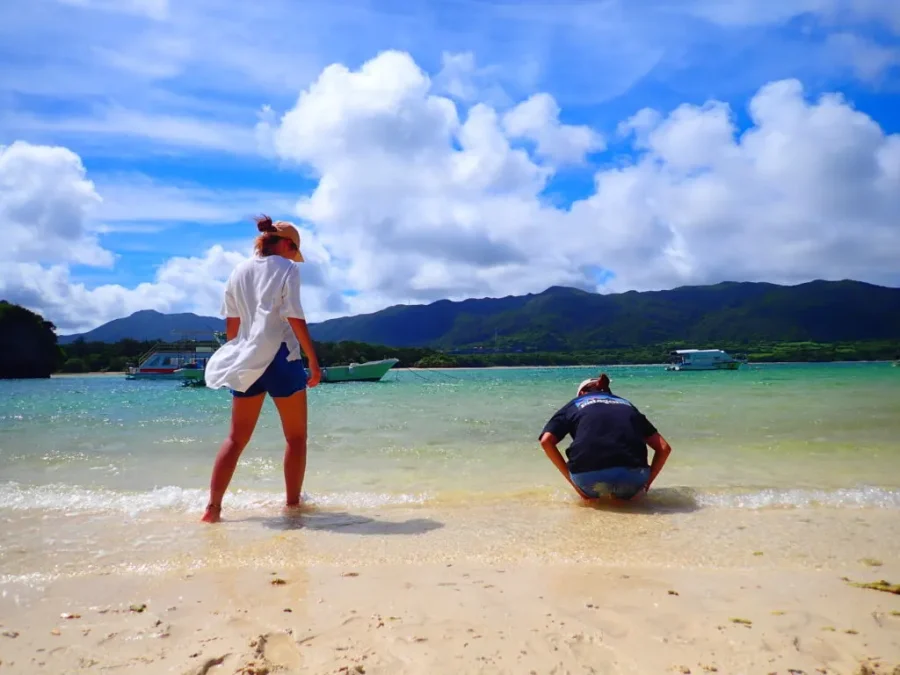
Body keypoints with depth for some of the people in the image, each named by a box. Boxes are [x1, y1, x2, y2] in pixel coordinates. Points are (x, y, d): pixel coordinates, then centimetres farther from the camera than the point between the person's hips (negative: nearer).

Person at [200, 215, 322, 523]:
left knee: (237, 437, 12)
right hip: (281, 357, -5)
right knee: (296, 436, 9)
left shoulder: (238, 271, 11)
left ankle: (213, 507, 7)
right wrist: (314, 360, -10)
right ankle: (292, 503, 13)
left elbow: (231, 322, 12)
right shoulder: (286, 268, -5)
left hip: (246, 360, 6)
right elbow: (295, 318, -12)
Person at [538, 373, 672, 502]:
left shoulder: (574, 404, 25)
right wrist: (644, 486, 24)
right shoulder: (627, 405, 30)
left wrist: (574, 483, 12)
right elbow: (663, 447, 22)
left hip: (588, 476, 0)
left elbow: (546, 441, 9)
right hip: (632, 478, 1)